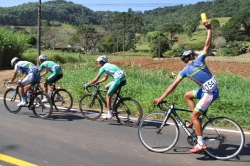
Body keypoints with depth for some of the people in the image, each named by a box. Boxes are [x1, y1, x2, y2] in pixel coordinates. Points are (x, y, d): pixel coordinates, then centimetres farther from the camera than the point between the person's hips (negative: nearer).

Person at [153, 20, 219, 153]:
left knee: (193, 116, -3)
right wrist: (209, 29, 12)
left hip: (209, 92, -7)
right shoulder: (199, 60, 2)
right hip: (212, 89, 7)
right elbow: (207, 44, 2)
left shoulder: (185, 70, -6)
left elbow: (173, 85, -9)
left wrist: (161, 98, -6)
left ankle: (201, 144, -3)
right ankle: (197, 119, 18)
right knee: (187, 95, 20)